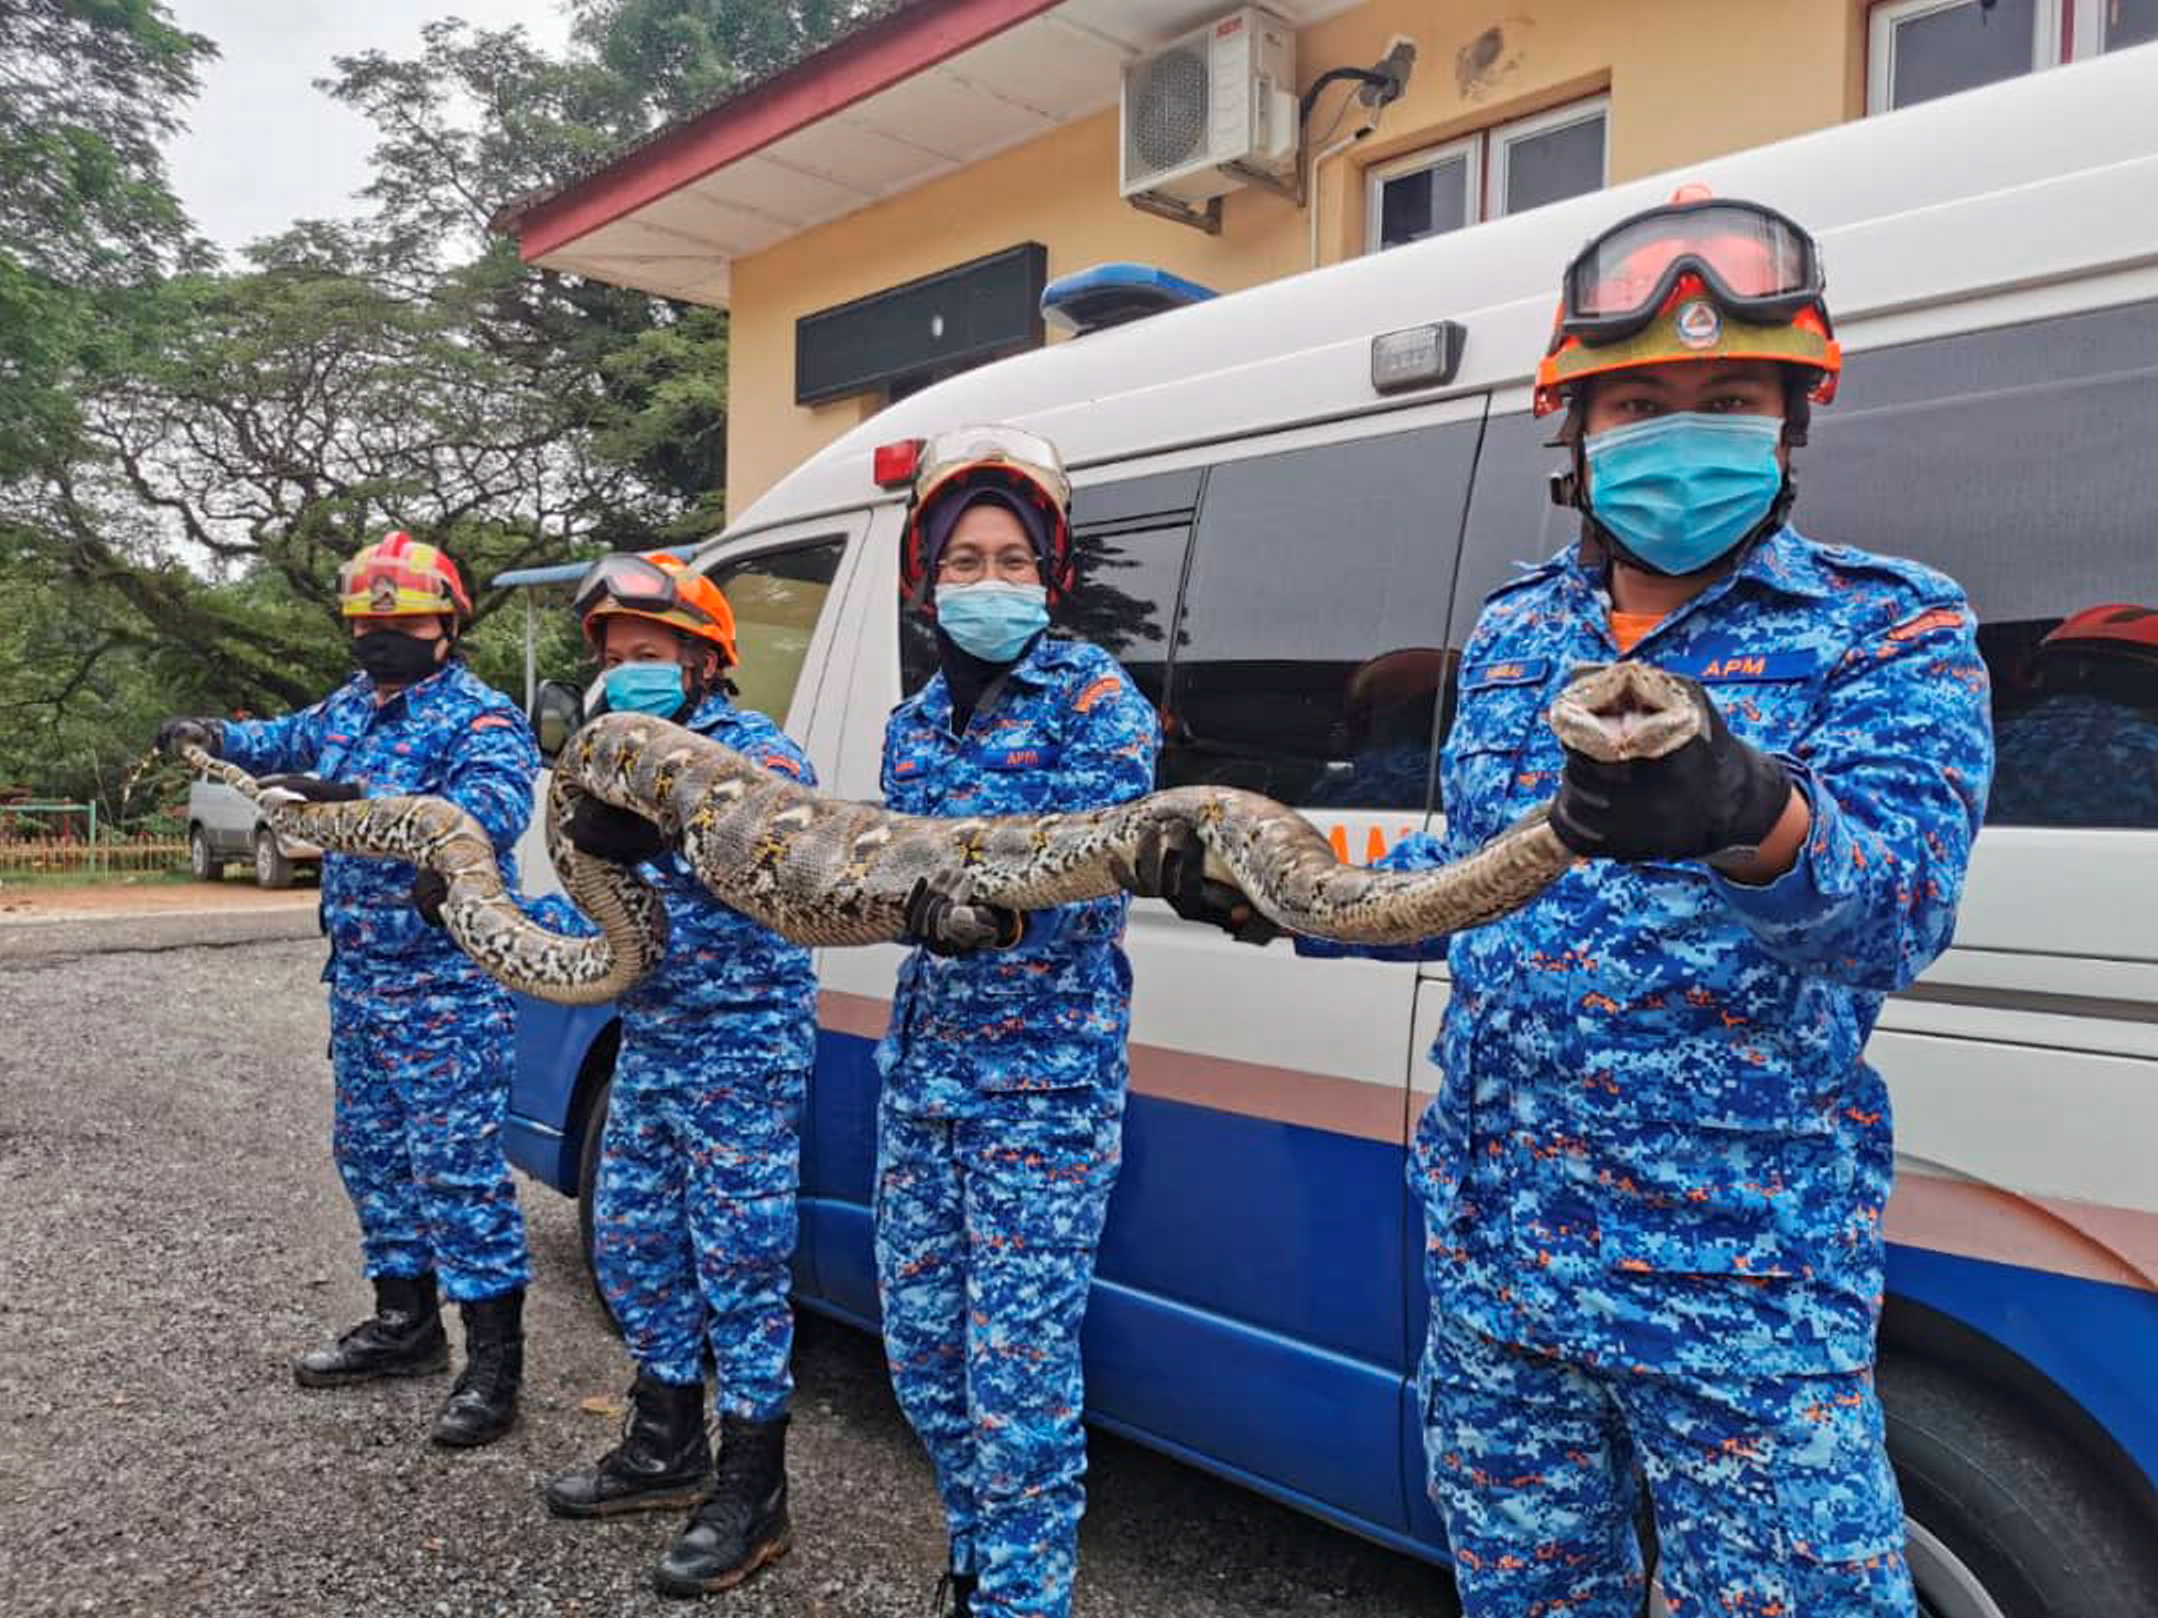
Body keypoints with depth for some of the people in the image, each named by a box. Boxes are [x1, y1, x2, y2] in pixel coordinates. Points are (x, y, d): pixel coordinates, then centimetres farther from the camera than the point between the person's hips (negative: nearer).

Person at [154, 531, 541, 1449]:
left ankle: (493, 1358, 0)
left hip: (445, 984, -9)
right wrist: (219, 737, 10)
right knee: (370, 1150, 17)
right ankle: (404, 1323, 31)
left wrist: (354, 800, -41)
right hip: (359, 973, 9)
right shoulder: (349, 709, 14)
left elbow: (495, 807, -31)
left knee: (455, 1165, -8)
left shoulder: (479, 718, -12)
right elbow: (285, 741, 32)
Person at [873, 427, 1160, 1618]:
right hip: (921, 1071, 7)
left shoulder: (1096, 699, -7)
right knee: (920, 1342, 15)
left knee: (1019, 1367, -4)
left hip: (1045, 1083, -6)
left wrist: (990, 914, -36)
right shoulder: (914, 722, 13)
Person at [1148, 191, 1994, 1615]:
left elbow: (1899, 908, -24)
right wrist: (1280, 897, 4)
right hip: (1490, 1253, 6)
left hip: (1740, 1282, -5)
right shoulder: (1513, 631, 8)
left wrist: (1751, 815, -46)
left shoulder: (1891, 627, -8)